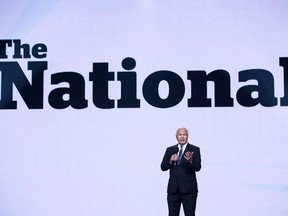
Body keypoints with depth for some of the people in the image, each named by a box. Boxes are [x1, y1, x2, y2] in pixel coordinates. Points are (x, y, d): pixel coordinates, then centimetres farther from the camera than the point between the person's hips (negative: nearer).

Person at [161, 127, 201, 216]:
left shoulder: (195, 149, 1)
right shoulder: (170, 150, 11)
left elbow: (198, 167, -10)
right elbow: (163, 167, 7)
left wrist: (190, 160, -30)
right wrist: (171, 161, -13)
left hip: (188, 189, -3)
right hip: (173, 189, 3)